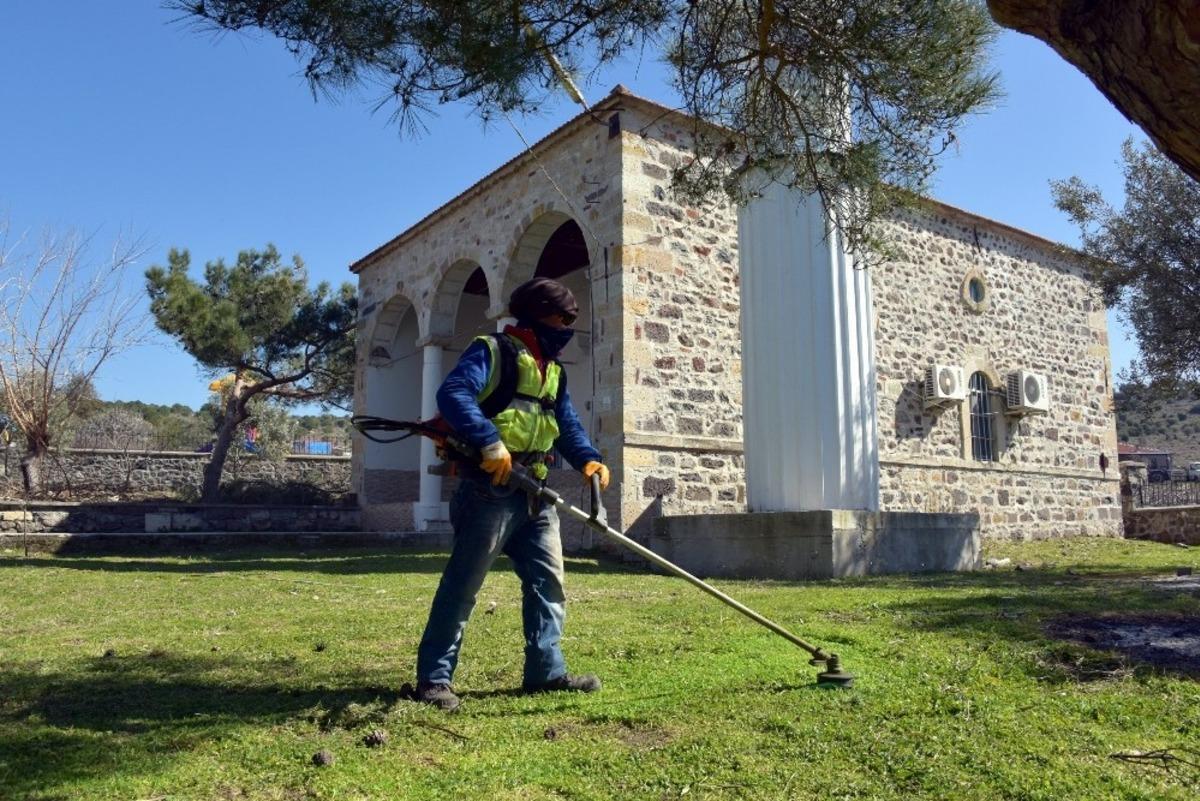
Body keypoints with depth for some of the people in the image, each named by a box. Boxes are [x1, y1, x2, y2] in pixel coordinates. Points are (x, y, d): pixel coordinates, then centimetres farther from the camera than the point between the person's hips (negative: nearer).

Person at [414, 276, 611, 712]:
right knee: (463, 583, -2)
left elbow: (568, 426, 17)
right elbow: (452, 393, -21)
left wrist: (588, 460, -4)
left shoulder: (554, 372, 19)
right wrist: (490, 442, -33)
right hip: (490, 488, -8)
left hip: (534, 492, 9)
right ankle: (434, 676, 7)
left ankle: (546, 670, 19)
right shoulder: (492, 351, -6)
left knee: (547, 579, 10)